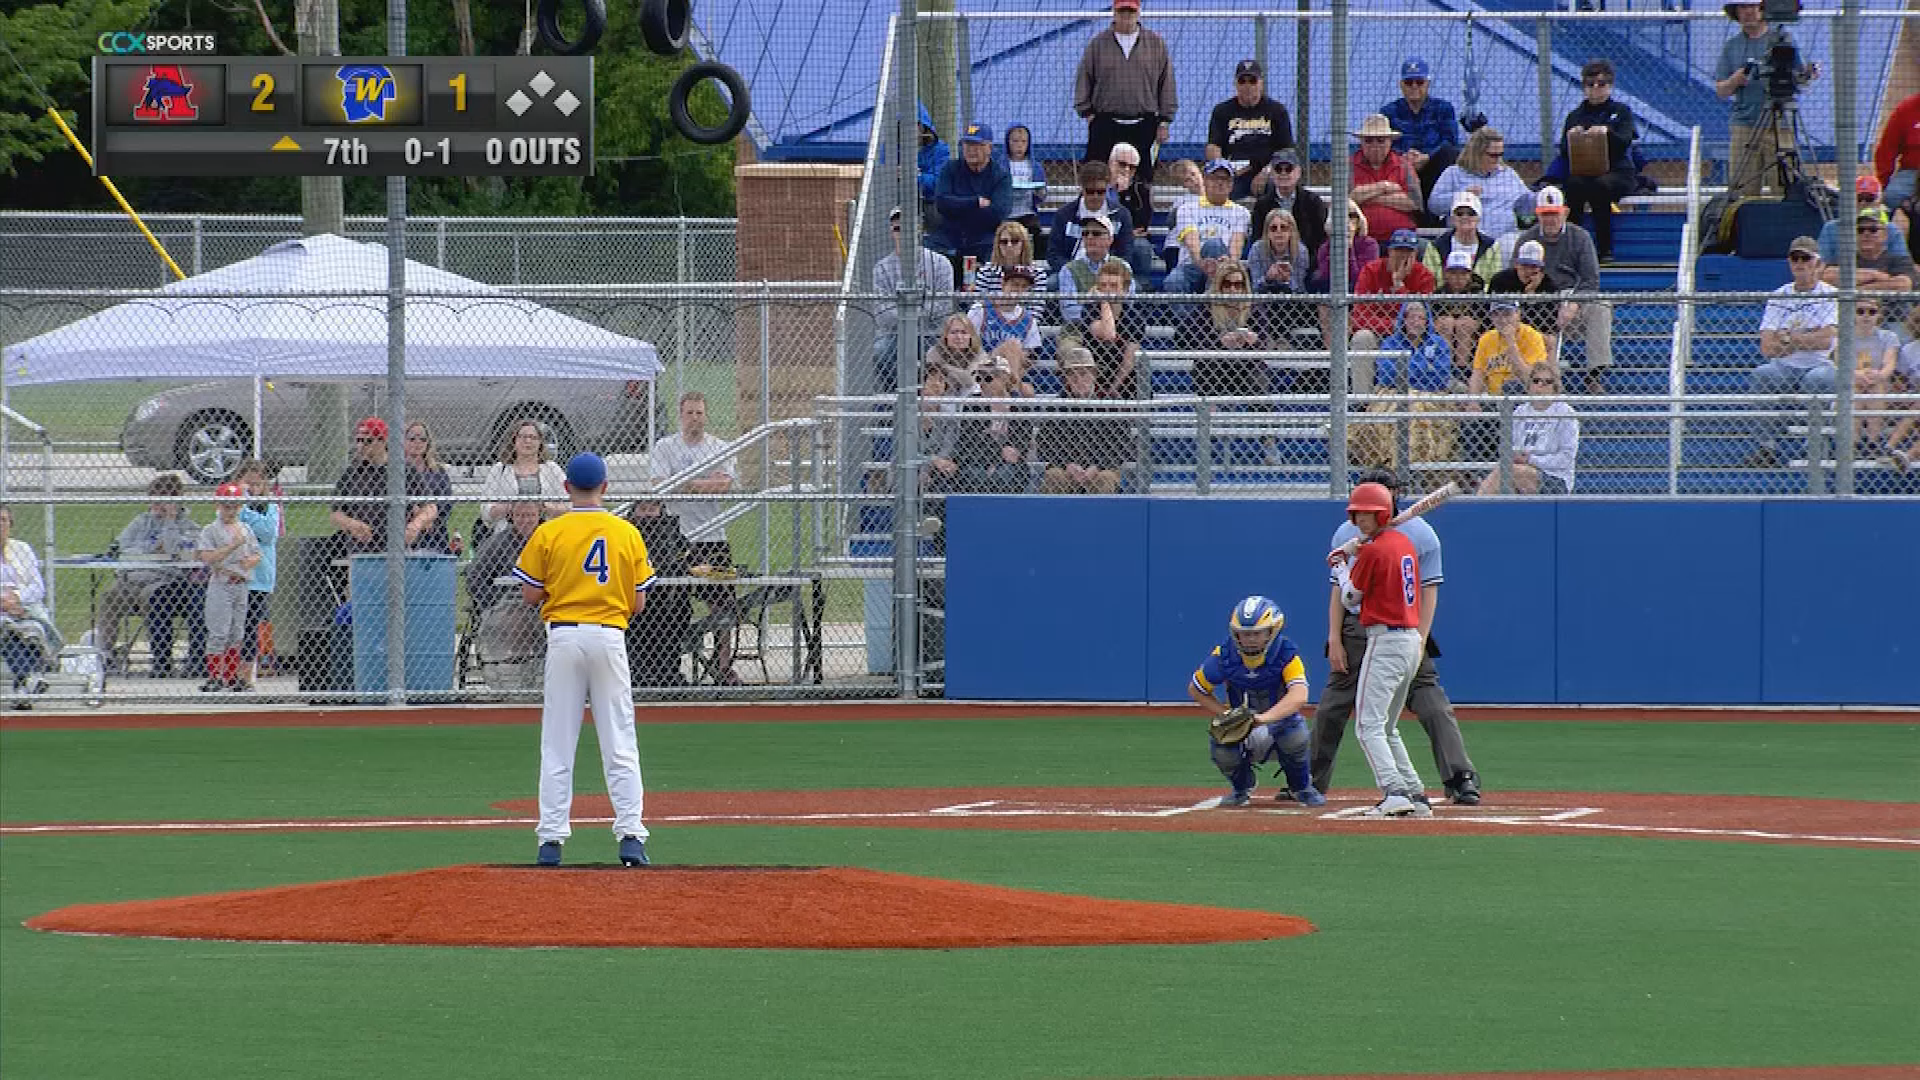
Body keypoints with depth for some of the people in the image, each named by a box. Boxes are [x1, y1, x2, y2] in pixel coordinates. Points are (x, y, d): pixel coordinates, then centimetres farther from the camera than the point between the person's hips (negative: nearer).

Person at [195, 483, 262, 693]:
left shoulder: (245, 530, 12)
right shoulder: (211, 531, -5)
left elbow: (257, 556, 14)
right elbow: (207, 557, -17)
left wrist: (249, 562, -9)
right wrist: (234, 544, -21)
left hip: (241, 585, 6)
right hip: (220, 585, -6)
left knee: (237, 633, 9)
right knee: (218, 633, -8)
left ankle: (232, 677, 16)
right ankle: (213, 677, -5)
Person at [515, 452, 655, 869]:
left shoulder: (548, 534, -2)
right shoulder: (627, 534, 2)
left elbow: (530, 595, -1)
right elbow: (638, 602, 4)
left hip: (564, 635, -1)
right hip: (609, 637, 1)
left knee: (557, 744, 3)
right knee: (619, 743, 3)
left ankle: (551, 838, -1)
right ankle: (630, 833, -5)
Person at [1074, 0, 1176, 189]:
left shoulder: (1156, 44, 7)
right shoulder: (1098, 44, 6)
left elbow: (1166, 83, 9)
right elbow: (1083, 80, 9)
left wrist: (1164, 122, 4)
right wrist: (1087, 113, 0)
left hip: (1144, 125, 1)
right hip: (1105, 123, -1)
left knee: (1142, 179, 3)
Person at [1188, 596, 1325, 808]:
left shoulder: (1286, 653, -22)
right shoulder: (1225, 655, -15)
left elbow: (1299, 696, -38)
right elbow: (1195, 689, -1)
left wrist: (1265, 718, -54)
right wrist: (1226, 715, -14)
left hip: (1279, 719, -2)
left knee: (1296, 736, -36)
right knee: (1220, 749, -30)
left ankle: (1301, 788, -2)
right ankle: (1242, 786, 10)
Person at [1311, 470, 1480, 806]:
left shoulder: (1419, 534, -1)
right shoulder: (1346, 534, 9)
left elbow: (1429, 592, -3)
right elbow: (1338, 589, 12)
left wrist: (1419, 642, -12)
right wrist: (1334, 639, 2)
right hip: (1356, 627, 3)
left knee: (1433, 706, -11)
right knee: (1331, 708, 6)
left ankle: (1462, 781, -13)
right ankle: (1310, 783, 19)